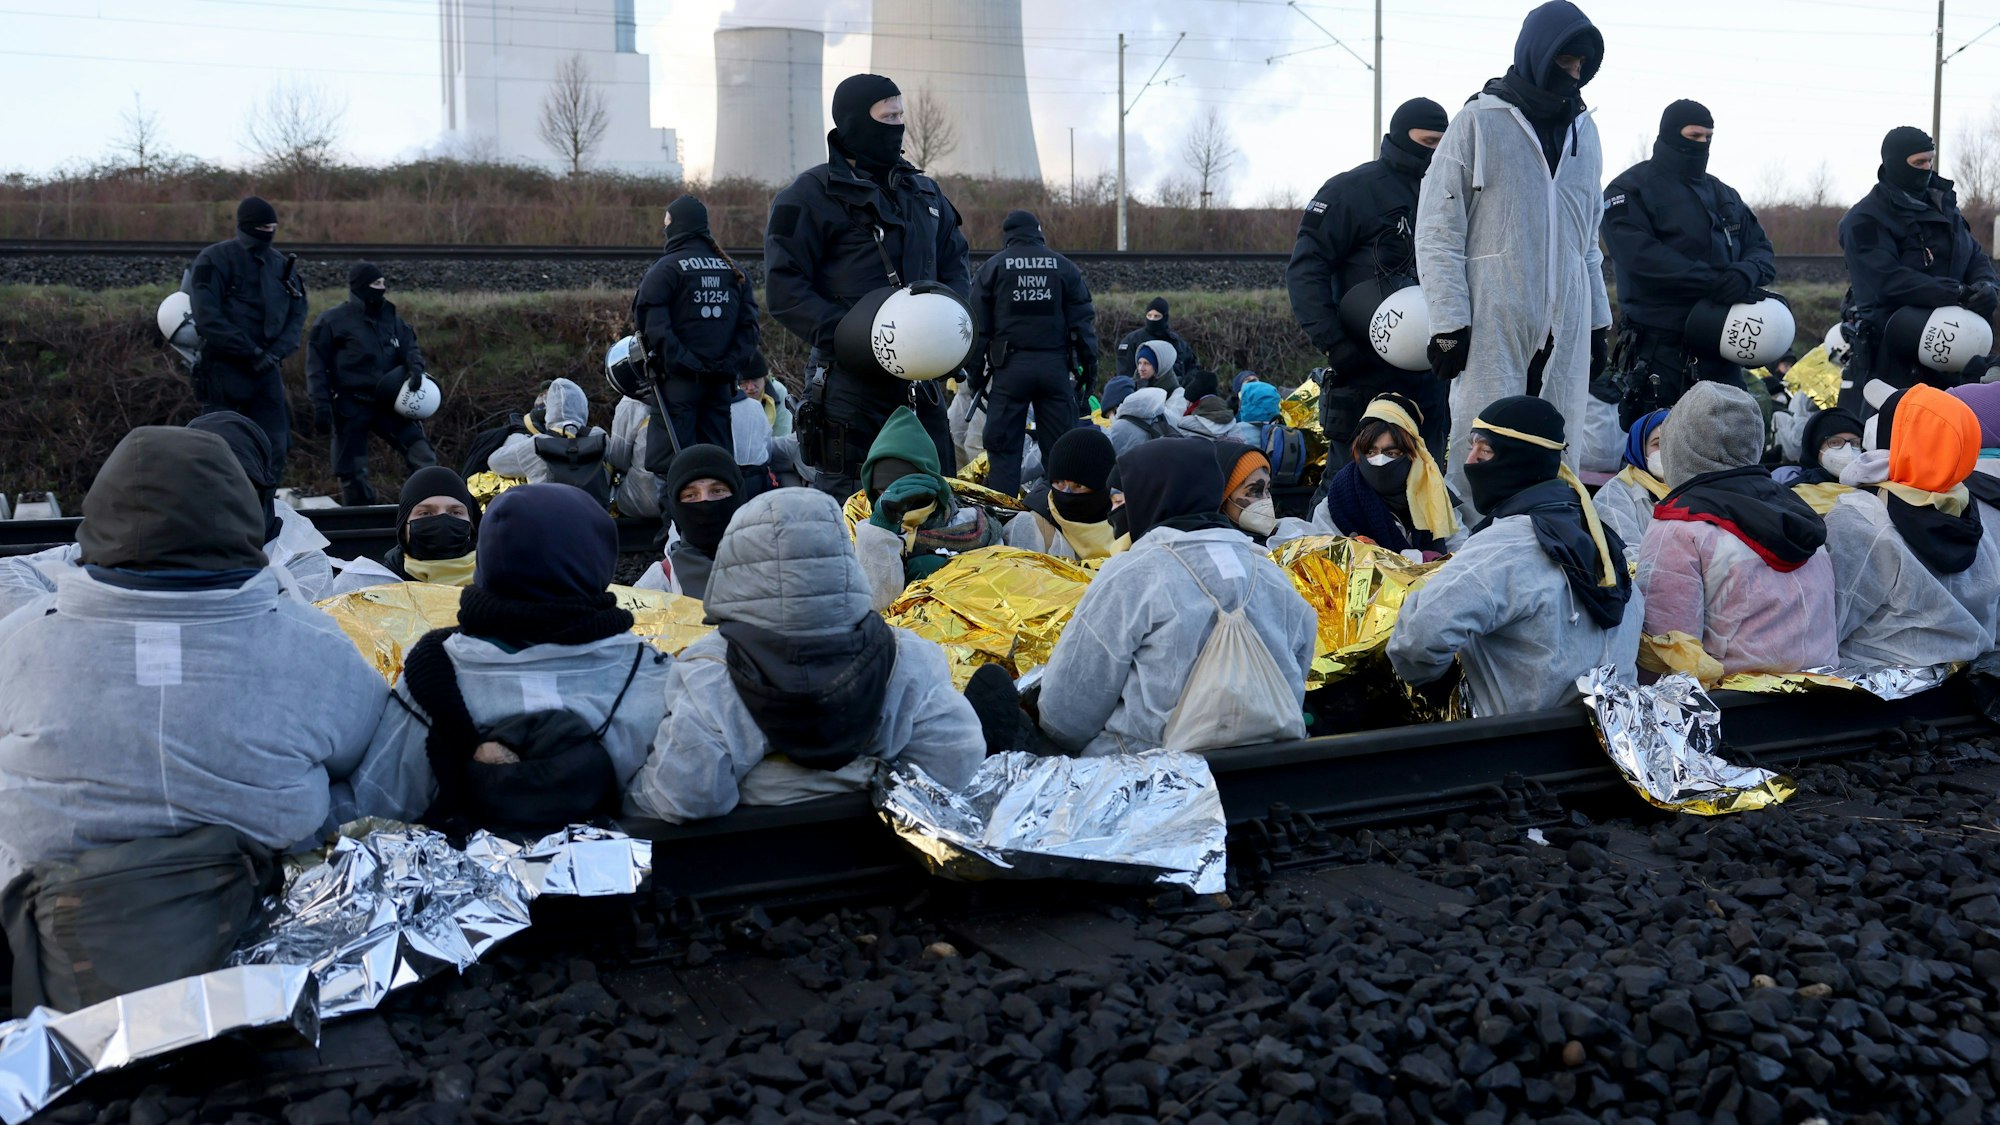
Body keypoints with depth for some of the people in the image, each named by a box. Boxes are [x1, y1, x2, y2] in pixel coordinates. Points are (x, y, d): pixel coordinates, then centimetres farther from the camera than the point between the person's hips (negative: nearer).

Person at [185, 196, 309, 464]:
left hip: (266, 370, 5)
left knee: (275, 447, 5)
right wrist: (252, 352, -19)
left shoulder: (283, 265, 10)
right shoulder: (214, 261, -7)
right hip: (225, 370, -5)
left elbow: (297, 315, 7)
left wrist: (276, 352, -10)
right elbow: (208, 319, -15)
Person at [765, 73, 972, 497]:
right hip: (852, 379, -6)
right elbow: (784, 290, -8)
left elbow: (955, 268, 23)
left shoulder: (925, 192, 18)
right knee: (845, 505, -4)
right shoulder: (812, 194, -2)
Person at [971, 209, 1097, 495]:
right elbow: (1083, 321, 6)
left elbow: (979, 325, 4)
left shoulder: (992, 267, 6)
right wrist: (1089, 365, 9)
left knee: (1003, 445, 2)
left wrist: (976, 369, 8)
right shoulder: (1065, 267, 9)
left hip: (1010, 366, -1)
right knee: (1060, 446, 5)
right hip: (1055, 364, 1)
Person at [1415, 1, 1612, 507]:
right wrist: (1449, 321, -11)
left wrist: (1599, 319, 19)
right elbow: (1437, 231, -4)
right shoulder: (1479, 122, -1)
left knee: (1561, 451, 4)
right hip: (1493, 325, -5)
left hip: (1567, 326, 5)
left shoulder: (1584, 131, 17)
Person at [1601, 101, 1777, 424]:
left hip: (1721, 352, 6)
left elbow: (1761, 249, 16)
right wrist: (1716, 283, -23)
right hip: (1660, 351, -6)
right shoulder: (1630, 190, 0)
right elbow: (1641, 255, -16)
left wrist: (1745, 274, -11)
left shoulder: (1724, 195, 22)